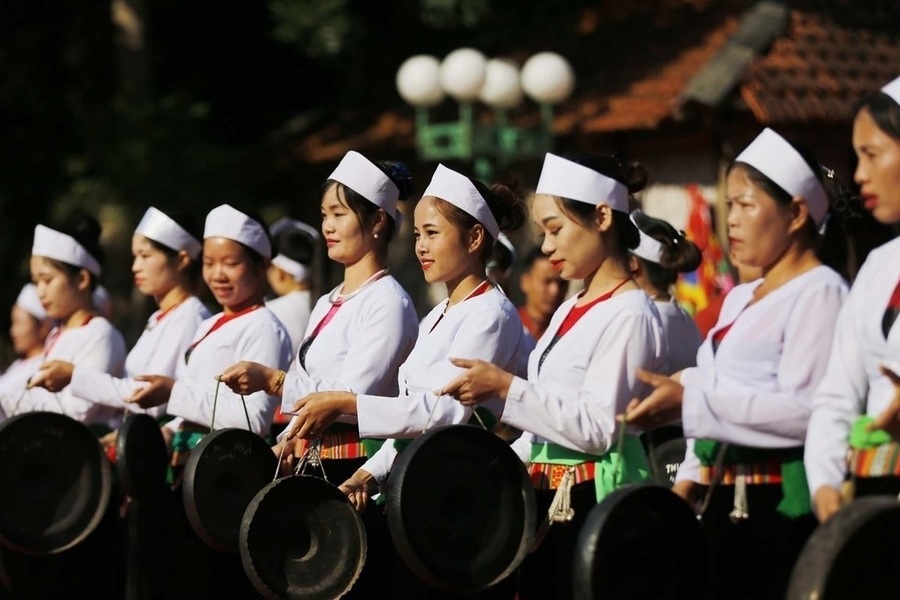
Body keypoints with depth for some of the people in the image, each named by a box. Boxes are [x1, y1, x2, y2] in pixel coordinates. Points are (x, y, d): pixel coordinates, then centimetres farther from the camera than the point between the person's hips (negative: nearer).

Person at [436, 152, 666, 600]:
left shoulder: (630, 314, -12)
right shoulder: (569, 311, 16)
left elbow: (597, 429, -20)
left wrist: (506, 388, -20)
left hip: (593, 501, -9)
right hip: (545, 499, 9)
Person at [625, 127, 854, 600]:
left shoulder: (820, 293, -9)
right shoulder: (739, 299, 20)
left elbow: (805, 411, -21)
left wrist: (691, 399, -22)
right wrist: (690, 479, 11)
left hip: (782, 505, -9)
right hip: (722, 503, 9)